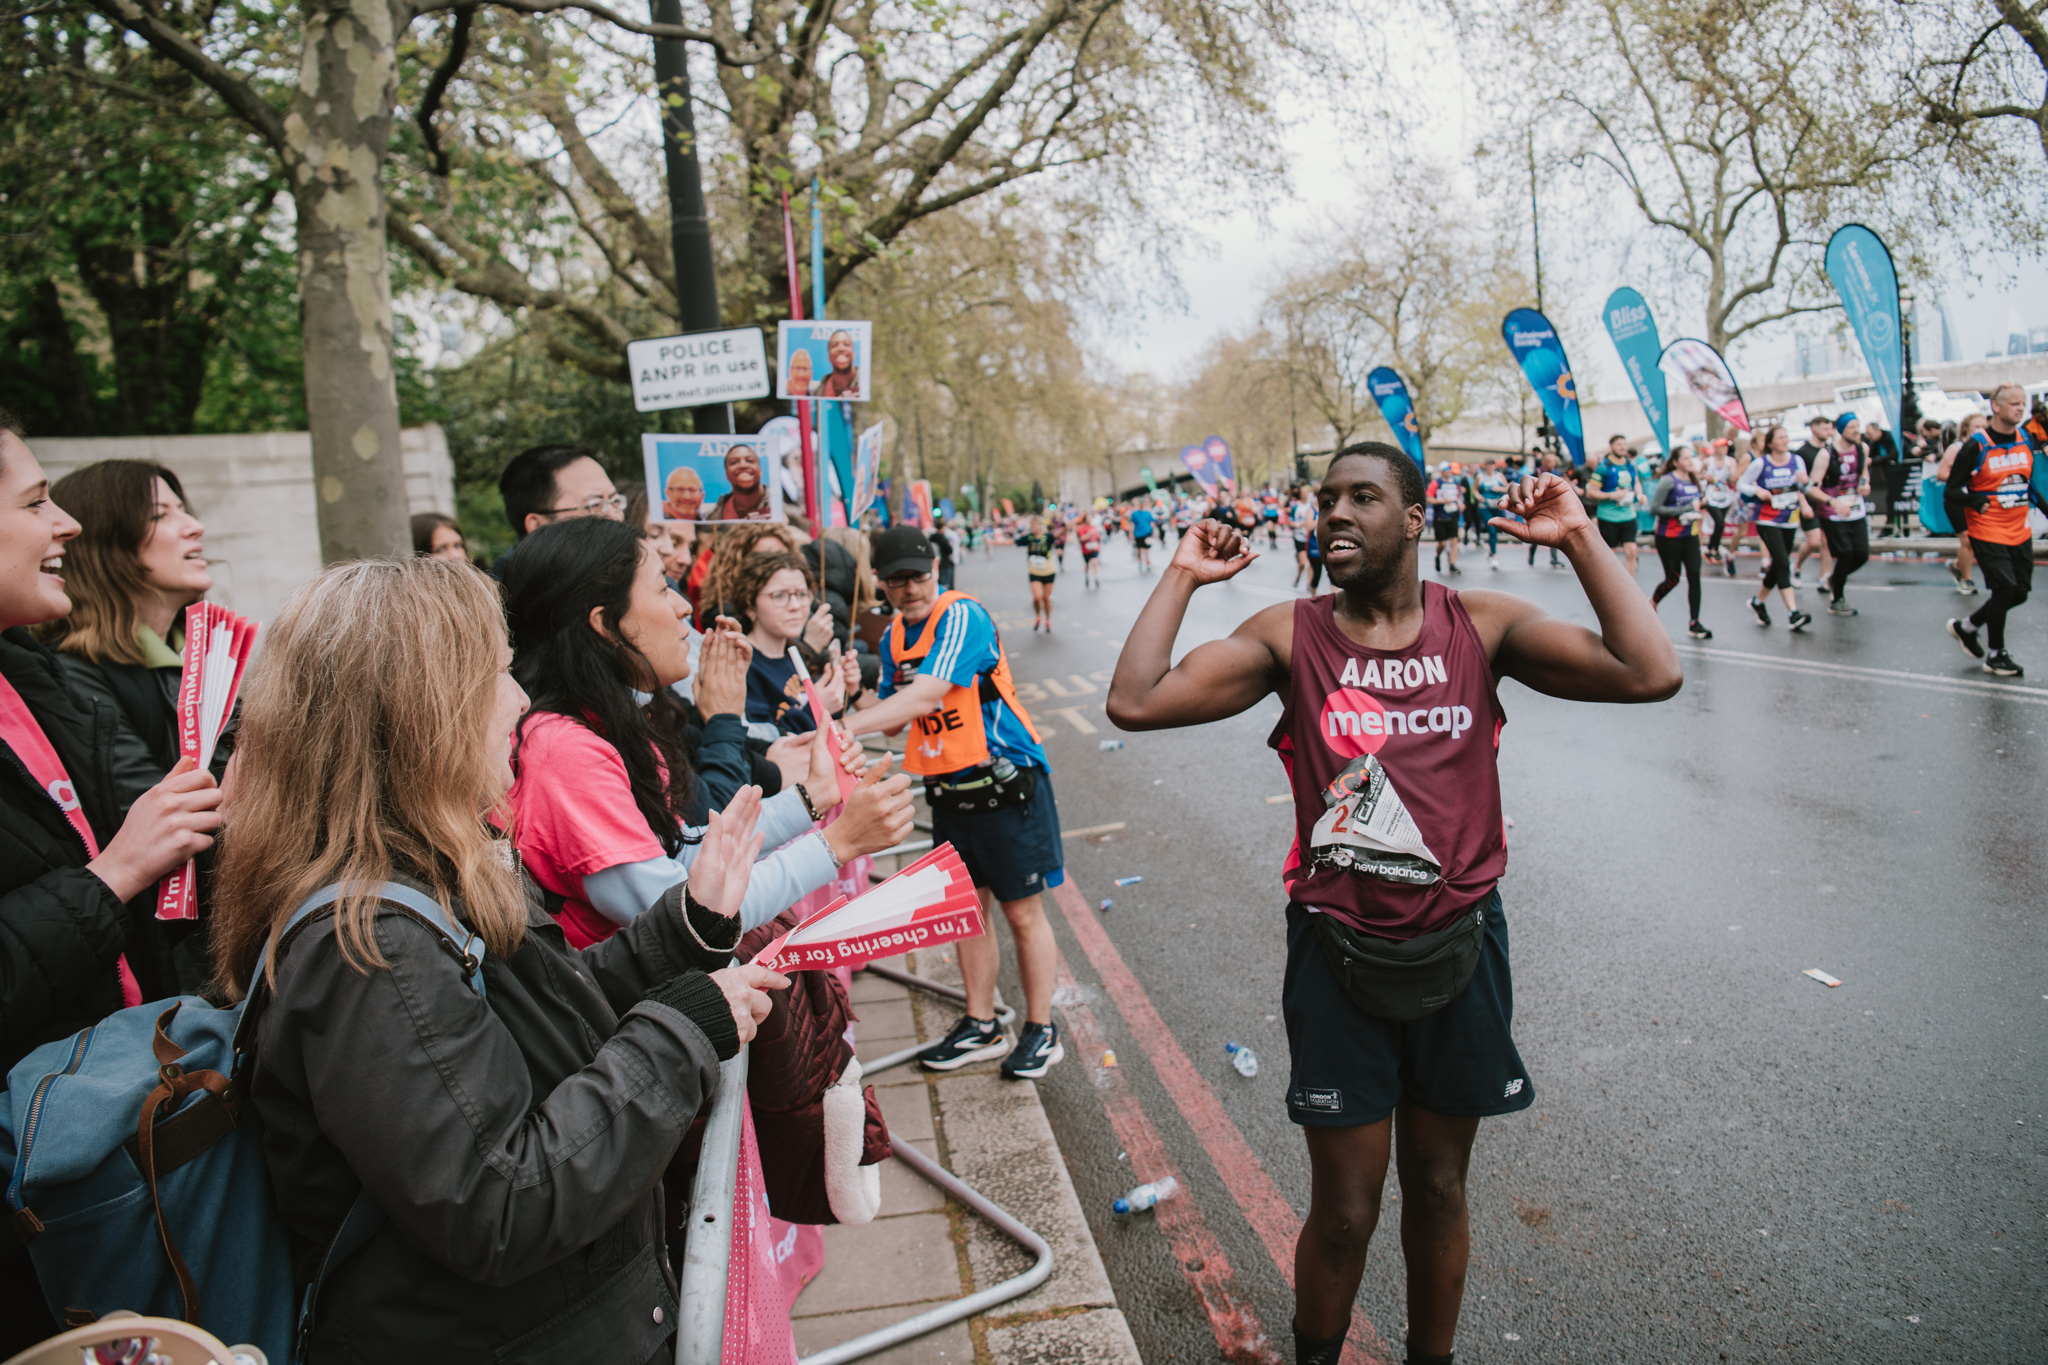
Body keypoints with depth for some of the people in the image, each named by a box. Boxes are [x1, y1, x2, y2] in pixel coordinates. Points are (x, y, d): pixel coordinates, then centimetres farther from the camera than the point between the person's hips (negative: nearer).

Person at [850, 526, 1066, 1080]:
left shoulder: (962, 617, -19)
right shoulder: (895, 635, 7)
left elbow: (925, 694, -30)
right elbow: (893, 716, 13)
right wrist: (858, 696, -8)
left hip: (1005, 782, -7)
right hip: (947, 789, 7)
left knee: (1022, 912, 4)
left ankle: (1041, 1031, 20)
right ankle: (980, 1025, 30)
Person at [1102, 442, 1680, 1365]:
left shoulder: (1481, 626, -4)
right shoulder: (1290, 636, -6)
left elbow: (1651, 675, -15)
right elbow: (1135, 702, -16)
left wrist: (1580, 539, -12)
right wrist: (1183, 576, -9)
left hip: (1459, 946, 2)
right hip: (1338, 955, -1)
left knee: (1439, 1191, 21)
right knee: (1343, 1214, 10)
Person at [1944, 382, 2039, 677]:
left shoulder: (2026, 440, 5)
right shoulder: (1976, 446, -12)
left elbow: (2031, 477, 20)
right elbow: (1952, 491, -11)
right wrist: (1980, 503, -25)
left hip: (2020, 531, 6)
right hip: (1987, 532, -6)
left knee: (2019, 592, 7)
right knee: (2005, 588, -10)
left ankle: (1966, 627, 28)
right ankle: (1995, 656, 6)